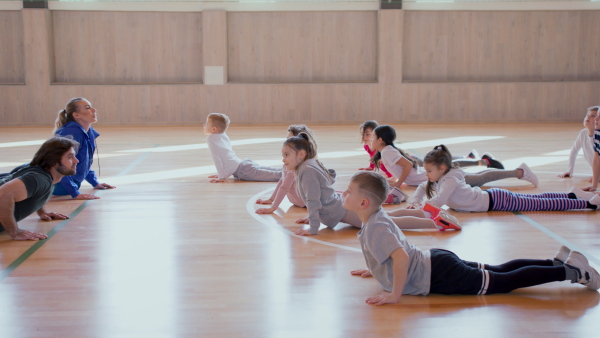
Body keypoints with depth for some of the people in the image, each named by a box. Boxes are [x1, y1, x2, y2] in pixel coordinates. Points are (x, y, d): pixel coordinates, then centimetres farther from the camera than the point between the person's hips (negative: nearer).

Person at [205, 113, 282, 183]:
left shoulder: (211, 139, -3)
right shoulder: (223, 136, 21)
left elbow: (217, 158, -10)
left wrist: (221, 177, -11)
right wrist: (220, 173, 33)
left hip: (241, 170, -9)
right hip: (244, 163, 9)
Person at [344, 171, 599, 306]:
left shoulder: (374, 229, -22)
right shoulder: (377, 217, 9)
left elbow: (401, 256, -37)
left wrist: (395, 294, -29)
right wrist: (376, 271, 27)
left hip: (438, 276, -9)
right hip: (433, 262, 9)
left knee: (504, 282, -3)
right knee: (499, 272, 18)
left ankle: (571, 271, 1)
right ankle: (558, 262, 22)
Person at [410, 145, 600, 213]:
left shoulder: (450, 180, -24)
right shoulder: (438, 179, 2)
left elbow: (437, 202, -38)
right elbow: (422, 188, 18)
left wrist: (419, 207, -27)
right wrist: (415, 202, 2)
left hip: (495, 201, -8)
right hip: (491, 198, 8)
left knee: (542, 204, -1)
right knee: (537, 201, 21)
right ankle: (572, 195, 32)